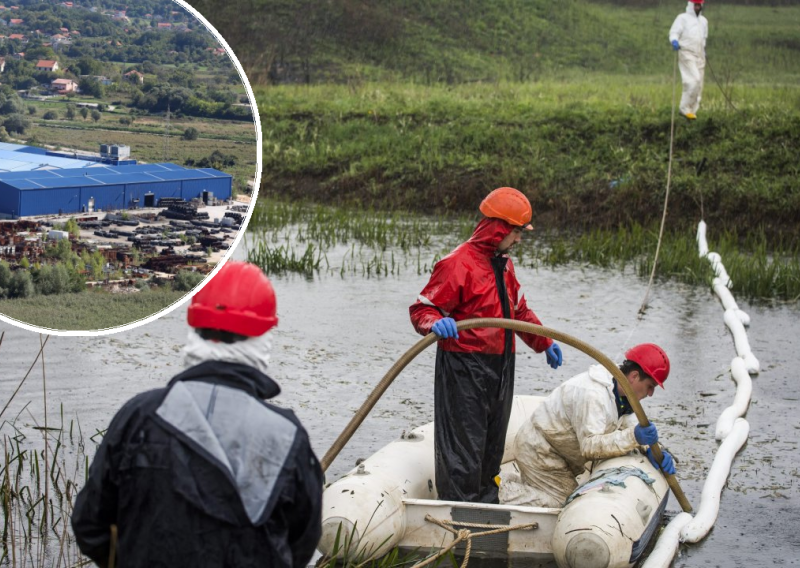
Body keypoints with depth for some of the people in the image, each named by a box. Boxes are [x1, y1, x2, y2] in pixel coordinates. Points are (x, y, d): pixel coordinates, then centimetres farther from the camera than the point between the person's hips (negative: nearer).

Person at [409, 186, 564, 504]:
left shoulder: (503, 264, 17)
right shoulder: (458, 264, -13)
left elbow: (519, 310, 29)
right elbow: (422, 308, -14)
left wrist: (544, 343, 30)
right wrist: (436, 323, -35)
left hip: (500, 367, 9)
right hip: (464, 368, -9)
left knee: (493, 444, 16)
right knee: (463, 446, -8)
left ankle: (486, 507, 27)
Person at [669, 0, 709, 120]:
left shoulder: (703, 20, 20)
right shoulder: (683, 18, 0)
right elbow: (674, 32, -10)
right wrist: (674, 41, -29)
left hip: (700, 55, 7)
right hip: (687, 53, -7)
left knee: (698, 85, 4)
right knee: (694, 80, -22)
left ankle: (692, 110, 10)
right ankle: (685, 108, -16)